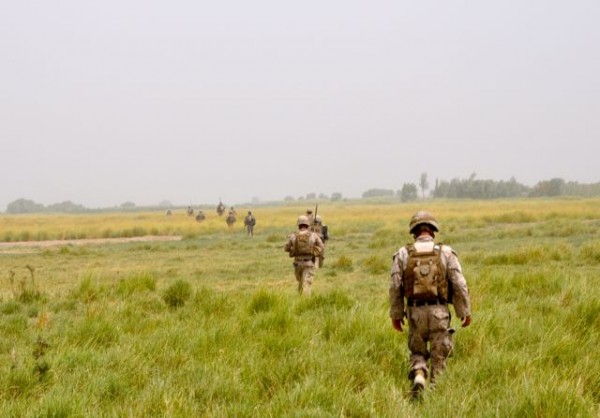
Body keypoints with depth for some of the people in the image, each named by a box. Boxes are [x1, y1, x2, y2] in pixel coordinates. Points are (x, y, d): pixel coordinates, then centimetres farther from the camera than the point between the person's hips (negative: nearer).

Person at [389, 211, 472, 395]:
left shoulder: (403, 254, 0)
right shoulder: (446, 252, -2)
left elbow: (395, 286, 0)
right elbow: (459, 285, -4)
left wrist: (396, 314, 9)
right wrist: (465, 311, 5)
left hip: (415, 311, 1)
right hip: (439, 311, -1)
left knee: (417, 351, 15)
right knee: (439, 355, 10)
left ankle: (418, 376, -11)